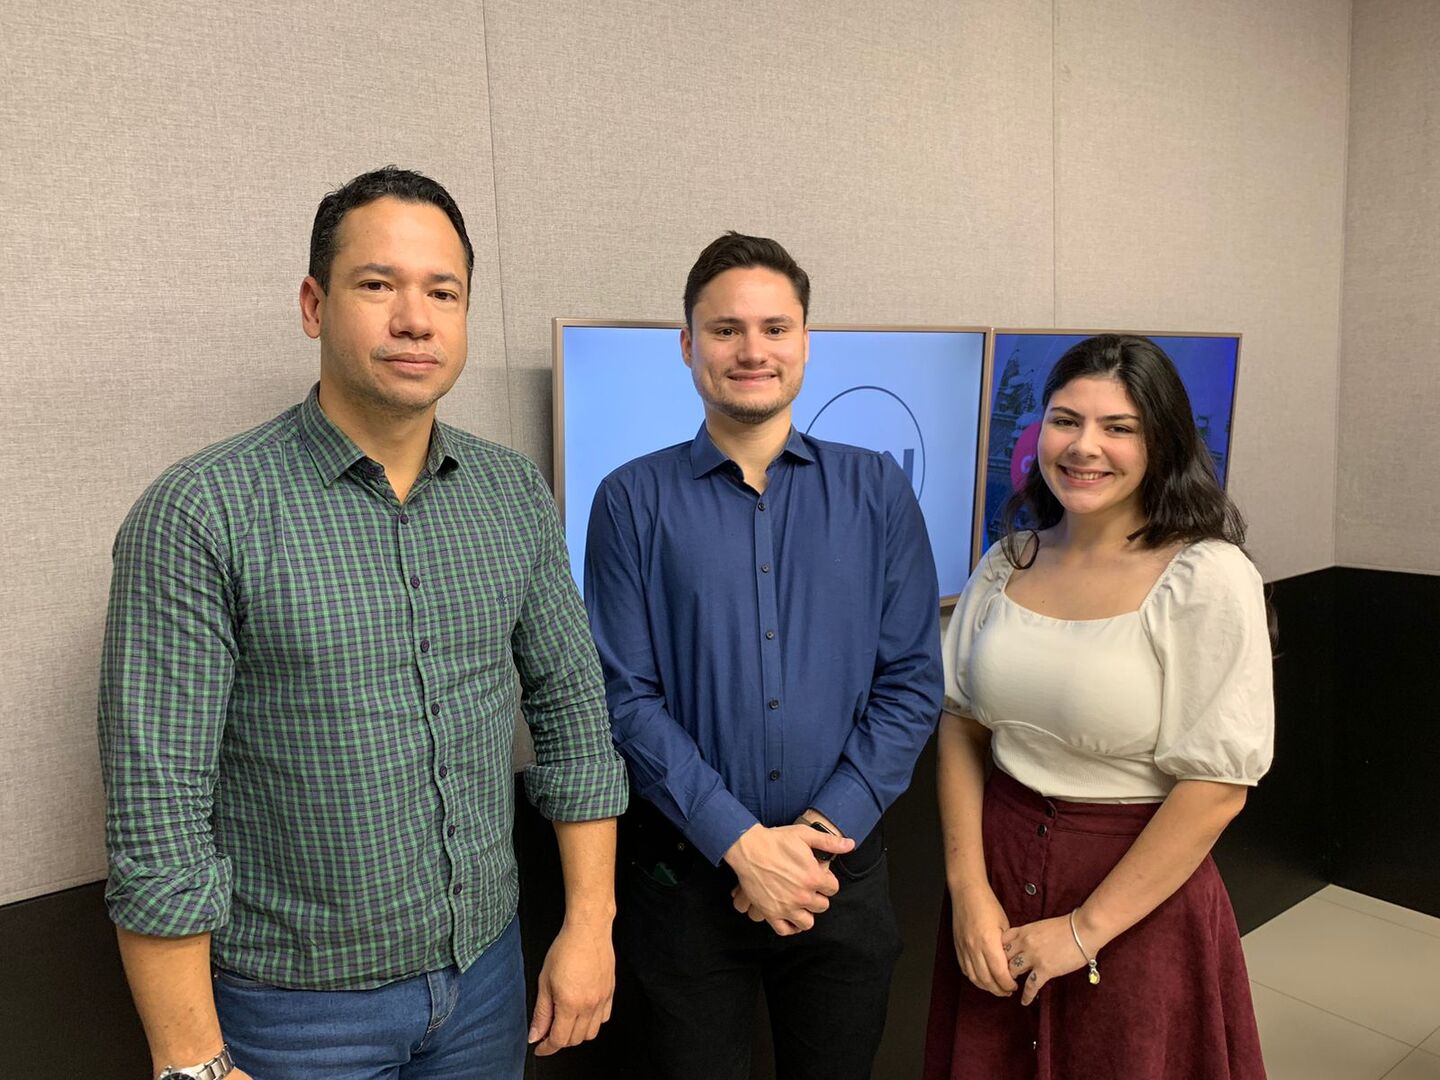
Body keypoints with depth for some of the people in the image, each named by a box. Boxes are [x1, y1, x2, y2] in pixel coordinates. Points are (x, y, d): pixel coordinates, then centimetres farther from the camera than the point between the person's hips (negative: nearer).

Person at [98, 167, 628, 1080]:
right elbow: (158, 807, -15)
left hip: (487, 971, 4)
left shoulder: (518, 497, -2)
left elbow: (572, 705, 2)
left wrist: (590, 922, 1)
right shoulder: (200, 514, -16)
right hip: (296, 1004, -4)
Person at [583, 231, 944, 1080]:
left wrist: (822, 829, -12)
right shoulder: (635, 499, -5)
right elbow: (627, 697, -9)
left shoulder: (878, 490, 0)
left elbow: (912, 683, -3)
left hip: (843, 871, 2)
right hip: (687, 873, -1)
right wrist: (741, 842, -16)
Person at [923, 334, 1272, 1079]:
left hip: (1138, 893, -4)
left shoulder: (1208, 578, -14)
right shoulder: (1008, 563, -1)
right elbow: (960, 725, 3)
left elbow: (1218, 785, -16)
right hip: (998, 869, 4)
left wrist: (1085, 929, -13)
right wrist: (967, 888, -7)